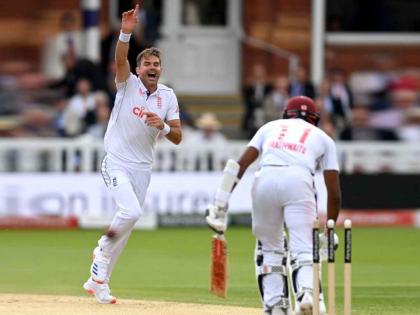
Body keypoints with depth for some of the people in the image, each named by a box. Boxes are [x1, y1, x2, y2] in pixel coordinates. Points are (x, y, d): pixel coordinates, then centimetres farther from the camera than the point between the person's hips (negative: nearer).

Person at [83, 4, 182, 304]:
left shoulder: (168, 96, 4)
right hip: (117, 163, -5)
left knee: (127, 224, 7)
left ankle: (98, 280, 18)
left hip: (143, 169, 5)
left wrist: (163, 126, -22)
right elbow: (120, 60, -28)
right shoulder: (128, 84, -6)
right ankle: (104, 248, 4)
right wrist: (126, 33, -45)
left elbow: (178, 137, 0)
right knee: (131, 212, -25)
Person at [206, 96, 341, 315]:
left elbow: (241, 163, 14)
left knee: (269, 247, 19)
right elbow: (334, 192, 21)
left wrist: (220, 205, 8)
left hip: (265, 180, 2)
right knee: (303, 248, -5)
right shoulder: (322, 137, 29)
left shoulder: (270, 127, 31)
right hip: (299, 180, -2)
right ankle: (307, 292, -33)